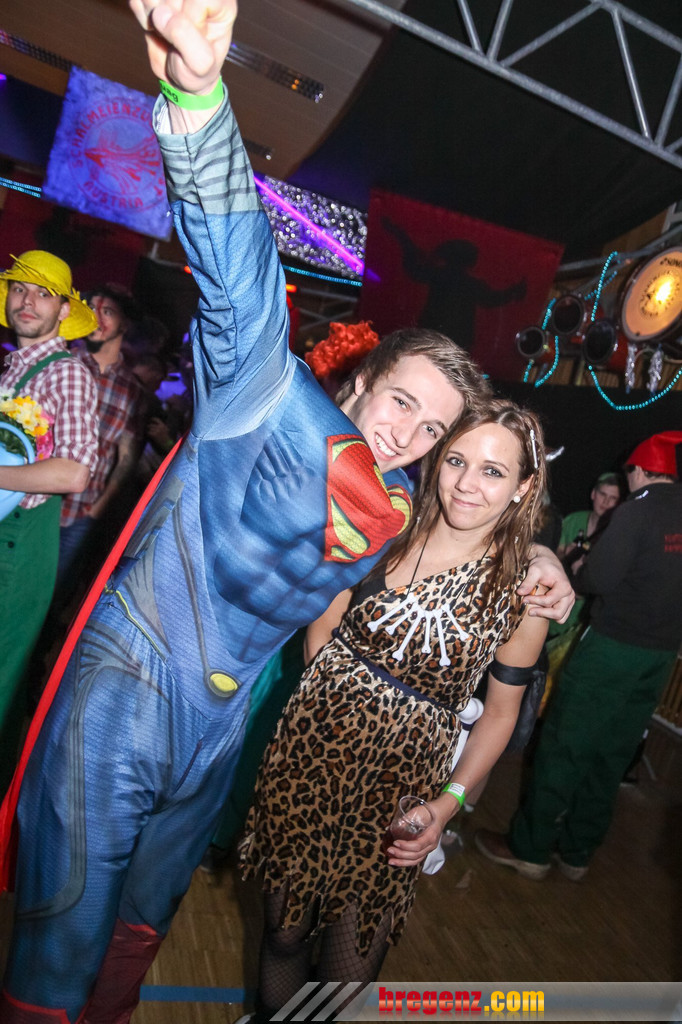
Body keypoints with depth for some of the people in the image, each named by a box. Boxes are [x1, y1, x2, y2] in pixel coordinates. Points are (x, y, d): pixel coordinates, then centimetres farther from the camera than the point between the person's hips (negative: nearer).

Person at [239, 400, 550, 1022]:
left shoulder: (526, 591, -8)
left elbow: (501, 710, 1)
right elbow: (321, 628, 3)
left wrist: (449, 803, -6)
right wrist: (329, 705, -8)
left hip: (400, 790, -1)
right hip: (311, 758, 2)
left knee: (349, 973, 15)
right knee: (284, 930, 20)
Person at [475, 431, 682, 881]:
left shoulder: (637, 511, -14)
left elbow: (597, 580, -19)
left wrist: (577, 571, 3)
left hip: (614, 645, -7)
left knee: (563, 747, 5)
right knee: (611, 756, 16)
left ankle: (529, 849, 17)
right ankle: (577, 852, 30)